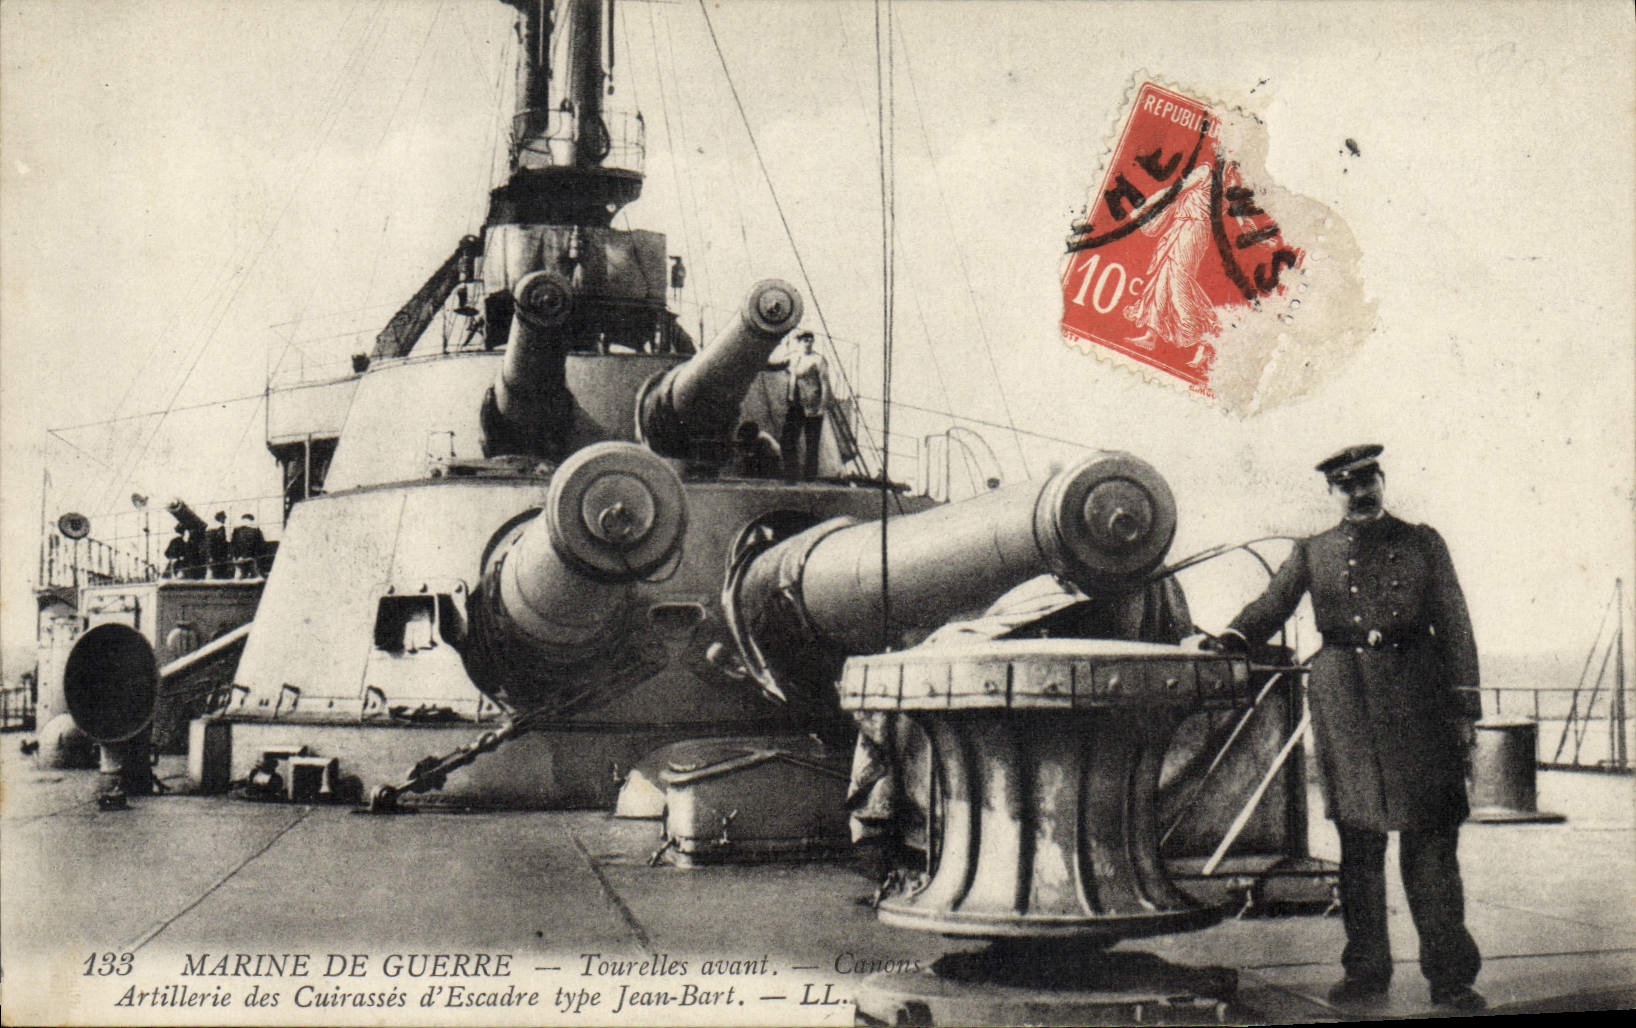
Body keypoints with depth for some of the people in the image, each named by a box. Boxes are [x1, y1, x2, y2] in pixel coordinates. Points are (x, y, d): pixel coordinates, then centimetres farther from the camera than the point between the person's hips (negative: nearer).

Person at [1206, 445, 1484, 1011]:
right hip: (1343, 696, 0)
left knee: (1431, 837, -2)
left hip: (1418, 694, 0)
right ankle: (1366, 967, 11)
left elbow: (1455, 625, 11)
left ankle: (1449, 974, 3)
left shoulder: (1423, 543, 13)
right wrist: (1232, 637, -17)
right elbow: (1271, 605, 4)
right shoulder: (1312, 553, 14)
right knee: (1358, 837, 3)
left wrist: (1464, 704, 3)